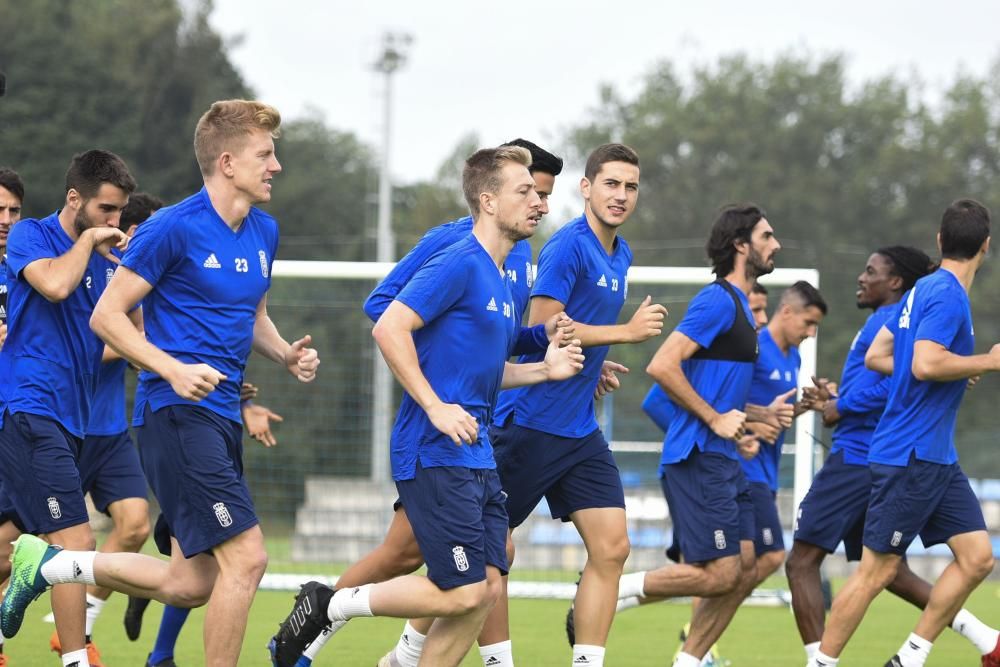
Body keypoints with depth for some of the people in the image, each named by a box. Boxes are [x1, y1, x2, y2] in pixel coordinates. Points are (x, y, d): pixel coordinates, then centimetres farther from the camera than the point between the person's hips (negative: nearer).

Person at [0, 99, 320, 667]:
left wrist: (286, 354, 6)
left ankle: (46, 565, 24)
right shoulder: (174, 228, -11)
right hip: (177, 413, -8)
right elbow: (107, 315, -9)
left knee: (192, 585, 8)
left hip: (221, 417, 8)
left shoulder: (264, 232, 12)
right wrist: (174, 369, -21)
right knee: (246, 556, -16)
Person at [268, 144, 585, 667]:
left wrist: (543, 369, 12)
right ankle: (328, 606, 3)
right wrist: (436, 407, -22)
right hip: (434, 455, -9)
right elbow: (389, 329, -19)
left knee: (486, 587, 3)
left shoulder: (500, 278, 17)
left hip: (476, 458, 9)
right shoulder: (460, 264, -12)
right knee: (464, 594, -10)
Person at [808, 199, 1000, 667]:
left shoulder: (925, 290, 12)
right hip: (910, 456, -10)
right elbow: (925, 364, -28)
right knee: (877, 570, -4)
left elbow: (876, 356, 16)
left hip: (936, 459, 10)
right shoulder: (947, 296, -15)